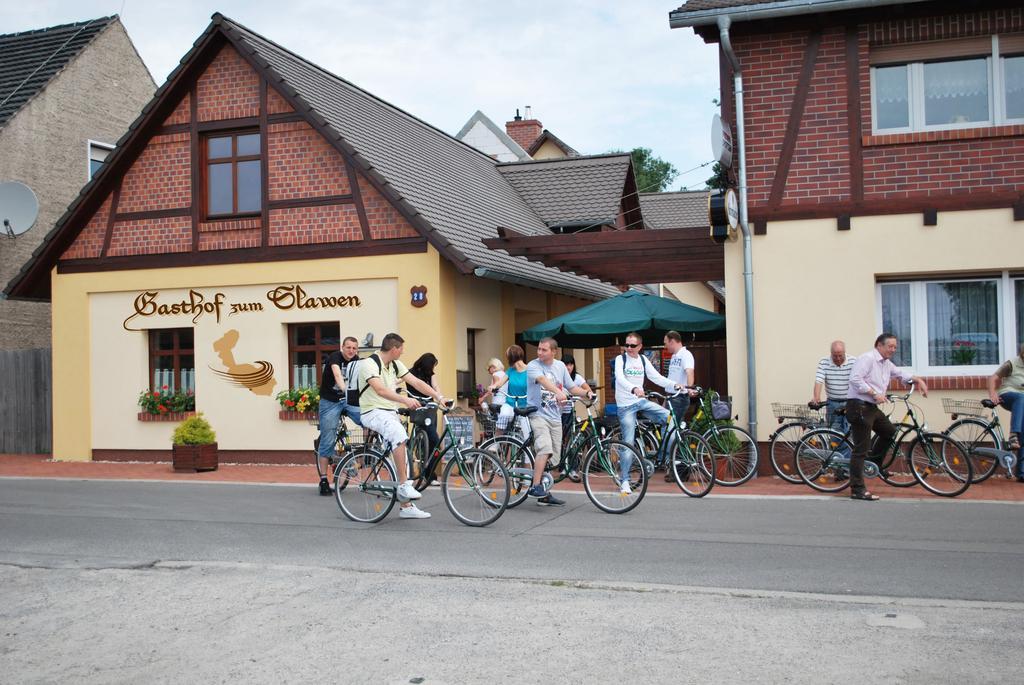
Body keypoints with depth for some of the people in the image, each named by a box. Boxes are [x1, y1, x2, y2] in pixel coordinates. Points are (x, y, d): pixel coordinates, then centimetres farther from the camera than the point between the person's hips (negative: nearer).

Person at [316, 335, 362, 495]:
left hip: (349, 400, 4)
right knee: (327, 441, -4)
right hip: (330, 402, -4)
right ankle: (324, 480, 3)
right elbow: (337, 373, -35)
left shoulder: (356, 361, 1)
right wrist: (344, 389, -53)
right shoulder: (335, 357, -16)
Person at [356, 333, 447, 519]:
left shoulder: (395, 364, 10)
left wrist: (438, 396, -5)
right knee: (400, 434, -36)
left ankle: (406, 506, 12)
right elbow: (380, 390, -30)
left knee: (403, 457, 5)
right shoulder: (369, 364, -15)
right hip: (373, 412, -8)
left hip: (390, 413, 8)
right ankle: (404, 484, -29)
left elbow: (416, 382, 7)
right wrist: (405, 400, -41)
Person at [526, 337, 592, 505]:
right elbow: (543, 380, -27)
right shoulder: (533, 366, -7)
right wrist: (559, 392, -44)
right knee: (545, 449, -25)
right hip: (538, 414, -6)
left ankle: (544, 495, 16)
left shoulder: (560, 366, 11)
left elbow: (572, 387, 15)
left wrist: (588, 393, -2)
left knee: (551, 457, 7)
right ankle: (536, 487, -22)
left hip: (555, 417, 6)